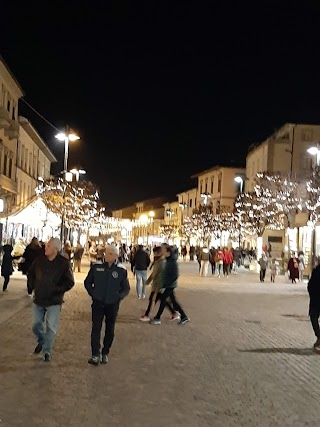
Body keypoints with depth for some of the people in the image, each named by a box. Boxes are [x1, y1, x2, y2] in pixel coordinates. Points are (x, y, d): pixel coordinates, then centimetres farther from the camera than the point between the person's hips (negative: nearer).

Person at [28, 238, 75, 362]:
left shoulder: (64, 263, -13)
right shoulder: (39, 260, -3)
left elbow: (70, 282, -8)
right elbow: (30, 274, 14)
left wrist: (57, 290, -15)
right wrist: (33, 286, 3)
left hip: (54, 301, -4)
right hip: (38, 299, 4)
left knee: (51, 327, -3)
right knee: (36, 325, 12)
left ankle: (47, 351, 11)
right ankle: (41, 341, 40)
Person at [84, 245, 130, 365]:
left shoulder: (121, 271, -4)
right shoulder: (96, 267, -3)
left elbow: (126, 288, 7)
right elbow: (87, 282, 9)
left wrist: (118, 296, -6)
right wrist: (93, 293, -2)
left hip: (112, 305, 1)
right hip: (98, 303, 0)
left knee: (110, 330, 9)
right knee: (96, 328, -7)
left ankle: (105, 353, 23)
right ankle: (95, 355, -6)